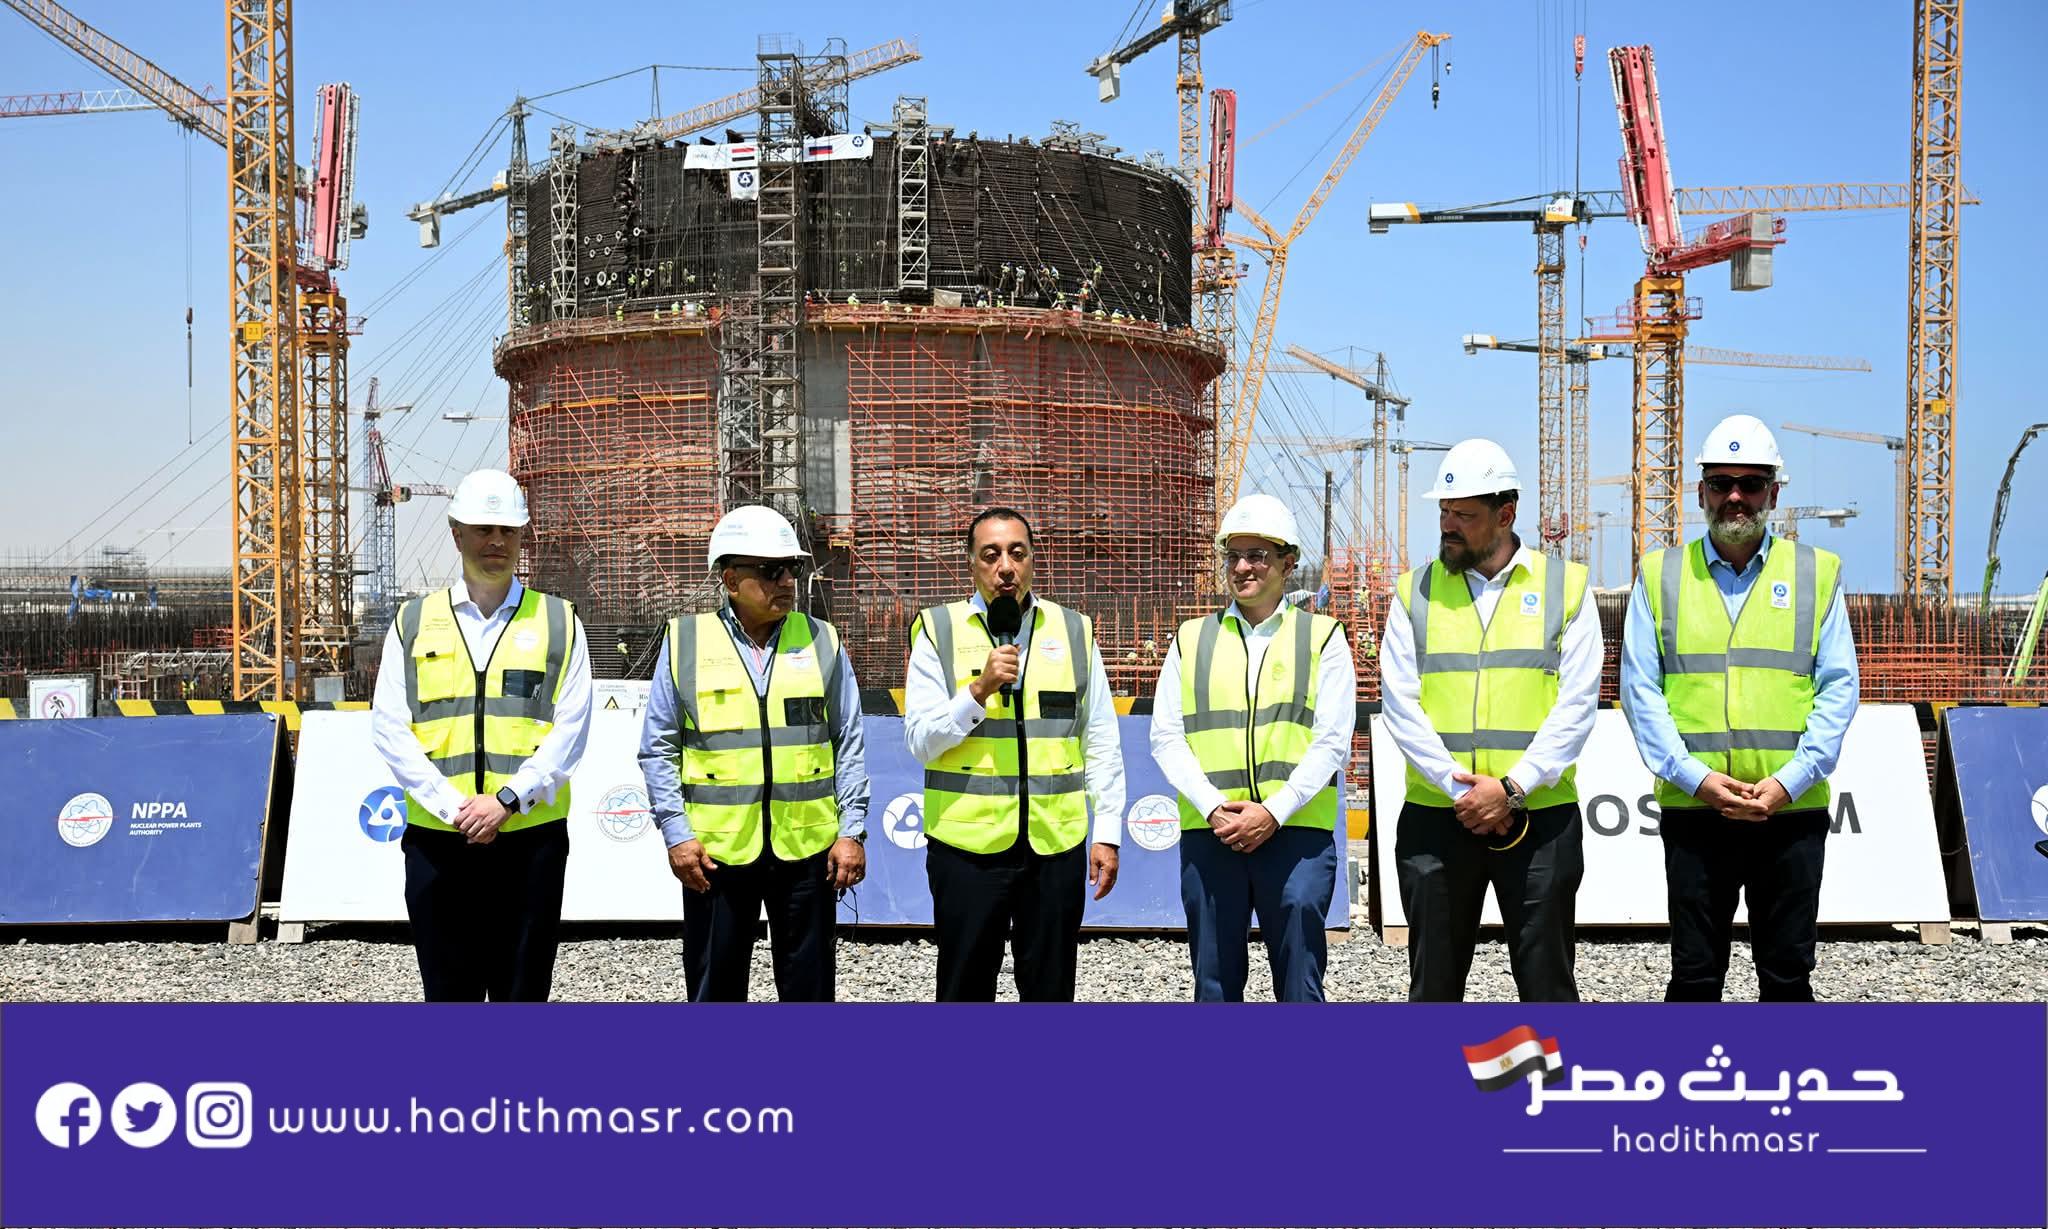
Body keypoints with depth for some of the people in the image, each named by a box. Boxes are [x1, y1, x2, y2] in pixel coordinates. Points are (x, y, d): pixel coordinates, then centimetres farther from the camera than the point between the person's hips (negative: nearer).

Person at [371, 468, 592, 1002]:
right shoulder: (413, 622, 8)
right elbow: (389, 728, 1)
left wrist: (507, 799, -13)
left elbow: (570, 729, -2)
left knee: (523, 990, 6)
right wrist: (452, 806, -11)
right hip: (435, 837, 1)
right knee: (448, 991, 8)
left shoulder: (559, 622, 6)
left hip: (530, 838, -1)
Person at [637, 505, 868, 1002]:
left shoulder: (822, 641, 5)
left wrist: (852, 830, -1)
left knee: (808, 987, 10)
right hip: (714, 849, -1)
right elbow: (659, 750, 2)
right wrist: (676, 834, -5)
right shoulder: (685, 641, 1)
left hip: (807, 847, 1)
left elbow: (849, 745, 6)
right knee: (714, 988, 10)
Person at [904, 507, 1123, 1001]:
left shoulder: (1074, 631, 7)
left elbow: (1101, 745, 8)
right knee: (965, 989, 8)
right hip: (967, 843, -2)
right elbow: (920, 742, -4)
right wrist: (979, 689, -17)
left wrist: (1108, 831, 3)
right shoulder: (939, 632, 0)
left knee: (1050, 989, 10)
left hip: (1056, 844, 2)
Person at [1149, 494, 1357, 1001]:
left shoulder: (1322, 636, 6)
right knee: (1214, 985, 8)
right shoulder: (1192, 638, 12)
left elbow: (1332, 741, -2)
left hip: (1296, 831, -2)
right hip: (1208, 833, 2)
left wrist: (1273, 812, -12)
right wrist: (1214, 809, -8)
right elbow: (1165, 737, 5)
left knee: (1300, 985, 2)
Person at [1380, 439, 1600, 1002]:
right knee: (1433, 980, 9)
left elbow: (1577, 703, -4)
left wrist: (1511, 788, -13)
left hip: (1541, 815, -1)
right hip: (1435, 815, 2)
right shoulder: (1414, 592, 7)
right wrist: (1459, 789, -11)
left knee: (1546, 976, 6)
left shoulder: (1565, 586, 3)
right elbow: (1399, 703, 0)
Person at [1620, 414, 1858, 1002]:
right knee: (1694, 973, 6)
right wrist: (1694, 776, -11)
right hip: (1692, 809, 0)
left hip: (1792, 811, 1)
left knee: (1788, 972, 9)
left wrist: (1789, 780, -11)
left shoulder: (1818, 573, 7)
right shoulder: (1661, 575, 6)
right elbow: (1640, 690, 1)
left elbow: (1838, 689, 1)